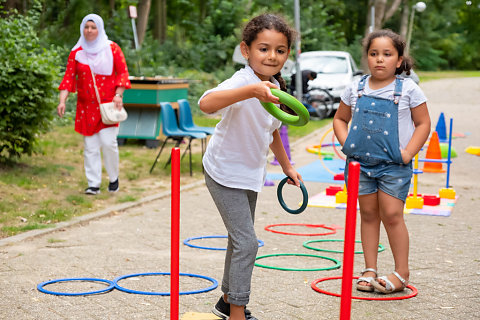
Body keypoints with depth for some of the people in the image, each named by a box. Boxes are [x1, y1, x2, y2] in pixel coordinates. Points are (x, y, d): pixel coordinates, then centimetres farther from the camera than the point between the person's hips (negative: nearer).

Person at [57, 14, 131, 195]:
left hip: (108, 105, -2)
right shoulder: (76, 53, 6)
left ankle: (113, 178, 12)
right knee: (90, 146, 0)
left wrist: (118, 95, -11)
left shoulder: (112, 49, 2)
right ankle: (93, 184, 7)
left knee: (108, 142, -10)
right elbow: (69, 78, 3)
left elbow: (122, 73, 2)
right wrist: (62, 101, -8)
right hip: (86, 106, 2)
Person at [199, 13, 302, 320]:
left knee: (241, 239, 19)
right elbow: (206, 103, -49)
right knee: (247, 242, -12)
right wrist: (252, 91, -61)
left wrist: (287, 167, 24)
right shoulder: (242, 81, -27)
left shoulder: (275, 88, -1)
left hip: (250, 173, 9)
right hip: (225, 173, -8)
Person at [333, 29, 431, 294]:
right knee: (368, 214, 10)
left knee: (391, 215, -6)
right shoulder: (356, 89, 4)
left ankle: (401, 272, 5)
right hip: (361, 162, 4)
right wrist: (346, 143, 0)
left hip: (394, 165, -3)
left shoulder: (408, 89, -4)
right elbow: (340, 119, 16)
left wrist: (408, 153, -9)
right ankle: (370, 270, 18)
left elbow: (423, 123, 0)